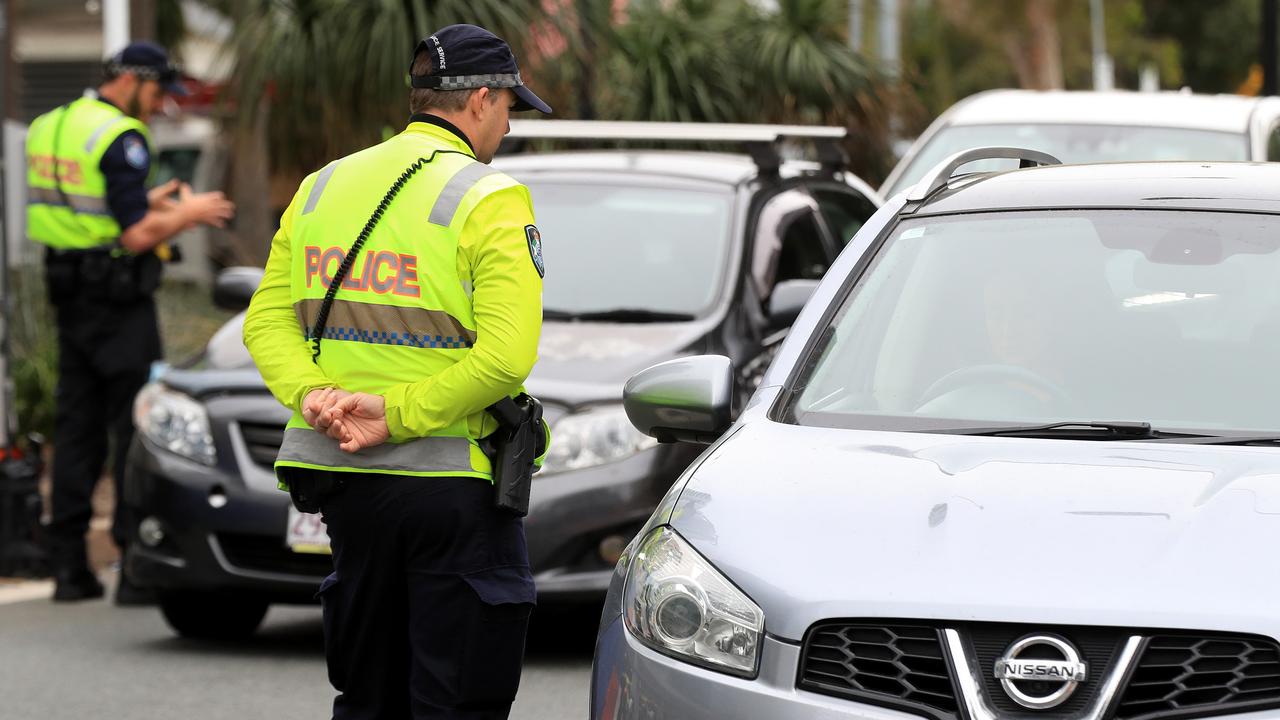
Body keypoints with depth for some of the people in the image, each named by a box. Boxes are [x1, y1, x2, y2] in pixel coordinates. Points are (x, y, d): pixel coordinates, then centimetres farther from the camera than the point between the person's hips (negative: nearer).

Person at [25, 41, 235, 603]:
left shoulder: (49, 128, 13)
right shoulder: (121, 139, -15)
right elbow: (137, 236, -20)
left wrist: (149, 203, 19)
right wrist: (189, 213, -4)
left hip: (70, 298, 9)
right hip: (117, 302, -8)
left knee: (77, 425, 11)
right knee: (139, 424, -4)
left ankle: (69, 565, 11)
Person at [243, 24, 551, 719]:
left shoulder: (322, 187, 11)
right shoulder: (491, 199, -9)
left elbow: (266, 322, 6)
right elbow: (505, 356, -20)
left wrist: (312, 395, -9)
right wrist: (395, 415, -16)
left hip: (345, 479, 6)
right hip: (451, 480, -6)